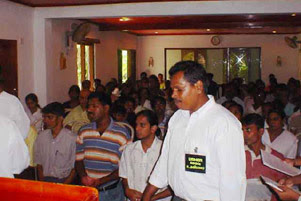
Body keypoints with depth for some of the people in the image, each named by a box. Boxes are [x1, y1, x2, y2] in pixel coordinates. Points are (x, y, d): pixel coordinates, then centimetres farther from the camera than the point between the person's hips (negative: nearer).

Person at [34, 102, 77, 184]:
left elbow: (75, 168, -4)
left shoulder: (72, 138, -8)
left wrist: (63, 186, -10)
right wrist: (42, 182, 1)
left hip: (64, 181, -3)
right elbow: (38, 162, 13)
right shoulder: (41, 136, 8)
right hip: (45, 180, 3)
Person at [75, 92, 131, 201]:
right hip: (87, 190, 3)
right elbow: (79, 160, 7)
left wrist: (100, 181, -18)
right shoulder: (83, 131, 4)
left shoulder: (122, 133, -9)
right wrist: (84, 177, -12)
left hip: (112, 191, -3)